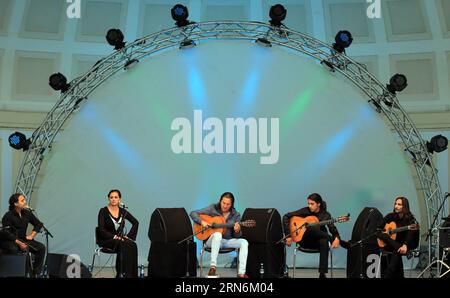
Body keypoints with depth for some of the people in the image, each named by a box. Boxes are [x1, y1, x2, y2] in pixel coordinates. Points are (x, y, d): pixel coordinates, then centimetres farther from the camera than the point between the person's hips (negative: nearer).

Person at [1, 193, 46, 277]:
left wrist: (32, 235, 2)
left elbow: (38, 224, 16)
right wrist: (19, 243, -28)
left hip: (22, 239, 6)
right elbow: (6, 233, -21)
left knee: (41, 247, -11)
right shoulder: (8, 216, -13)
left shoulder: (27, 213, 4)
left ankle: (36, 273, -8)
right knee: (14, 249, -40)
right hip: (9, 241, -6)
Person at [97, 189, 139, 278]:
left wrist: (128, 236, -6)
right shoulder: (103, 211, -7)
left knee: (132, 245, -29)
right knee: (123, 245, -34)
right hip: (105, 240, -4)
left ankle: (131, 274, -26)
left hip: (120, 239, 4)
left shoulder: (123, 211, 6)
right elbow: (101, 230, -13)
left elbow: (135, 222, 6)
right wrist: (114, 236, -25)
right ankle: (122, 273, -27)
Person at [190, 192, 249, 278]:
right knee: (217, 234, -39)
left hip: (228, 241, 3)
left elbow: (237, 237, 3)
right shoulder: (213, 209, -3)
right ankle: (213, 267, -38)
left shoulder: (235, 215, 2)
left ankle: (241, 273, -29)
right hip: (212, 240, -3)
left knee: (244, 242, -23)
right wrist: (201, 221, -21)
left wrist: (237, 231, -21)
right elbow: (193, 213, -4)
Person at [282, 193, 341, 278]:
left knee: (324, 241, -38)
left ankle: (322, 273, -35)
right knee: (311, 227, -33)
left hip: (318, 241, 0)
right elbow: (286, 216, -6)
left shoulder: (325, 215, -2)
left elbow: (332, 228, -14)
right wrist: (288, 235, -15)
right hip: (305, 241, 0)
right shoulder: (305, 211, -4)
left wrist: (337, 238, -37)